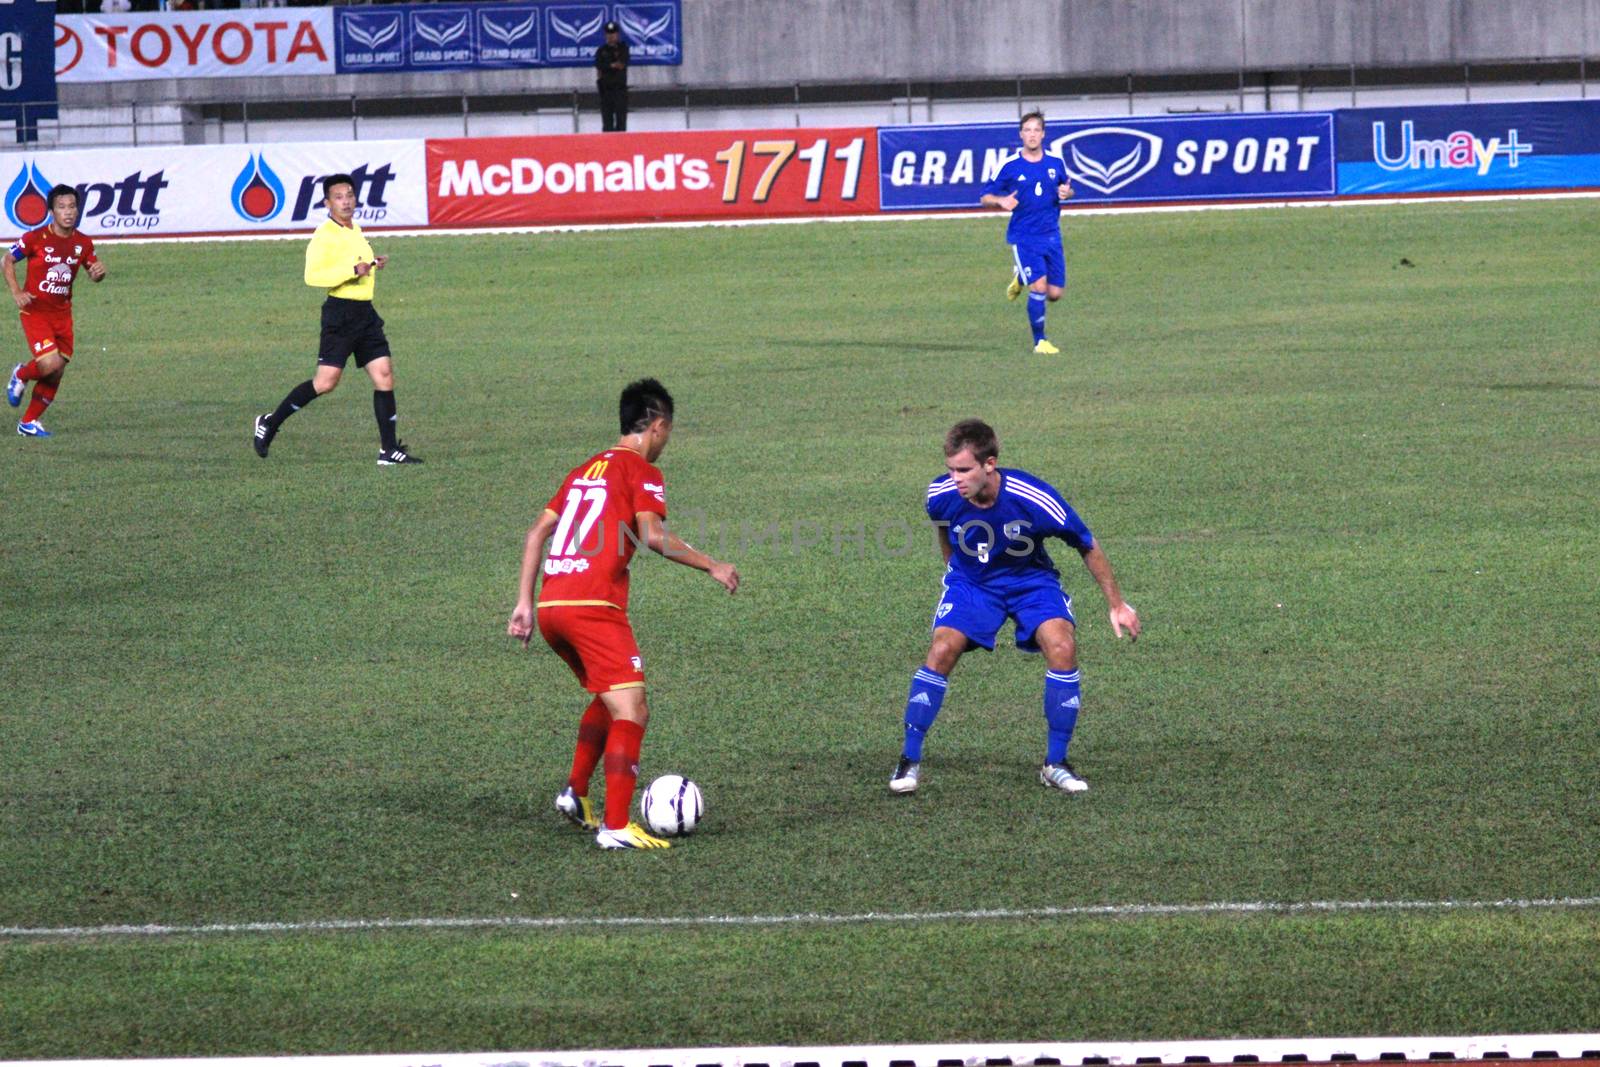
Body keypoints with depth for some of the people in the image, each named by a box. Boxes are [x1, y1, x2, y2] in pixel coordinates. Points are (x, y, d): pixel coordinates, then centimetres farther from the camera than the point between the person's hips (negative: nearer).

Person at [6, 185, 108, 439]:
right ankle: (20, 375, 13)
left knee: (56, 373, 4)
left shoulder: (83, 243, 1)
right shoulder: (35, 238, -11)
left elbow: (93, 273, 15)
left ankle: (29, 422, 20)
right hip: (36, 311, -5)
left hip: (62, 314, 5)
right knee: (50, 363, -21)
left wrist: (99, 272, -10)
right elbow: (6, 261, 1)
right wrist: (16, 292, -12)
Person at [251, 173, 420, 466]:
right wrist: (352, 270, -27)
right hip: (341, 312, -8)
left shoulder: (355, 229, 16)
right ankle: (270, 423, 6)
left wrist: (373, 266, 17)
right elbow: (312, 276, -23)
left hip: (365, 313, 8)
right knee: (326, 381, -11)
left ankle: (389, 450, 3)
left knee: (384, 376, 0)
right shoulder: (325, 236, -13)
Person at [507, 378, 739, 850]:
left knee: (608, 700, 27)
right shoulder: (641, 472, 0)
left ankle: (575, 794, 27)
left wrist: (524, 603, 19)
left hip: (549, 607, 8)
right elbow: (652, 535, -15)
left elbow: (537, 532, 19)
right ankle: (616, 828, -16)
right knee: (631, 713, -7)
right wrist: (711, 566, -6)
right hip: (593, 607, -8)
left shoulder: (585, 470, 23)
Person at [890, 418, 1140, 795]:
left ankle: (1056, 764, -9)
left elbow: (1088, 547, -14)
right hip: (970, 581, 1)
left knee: (1062, 647, -23)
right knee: (942, 651, -21)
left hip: (1029, 580, -1)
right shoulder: (942, 495, -22)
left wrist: (1116, 604, -7)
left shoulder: (1034, 499, -30)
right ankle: (910, 761, -9)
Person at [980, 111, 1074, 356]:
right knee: (1039, 287, -16)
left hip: (1051, 236, 4)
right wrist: (1001, 201, -22)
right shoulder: (1009, 166, -4)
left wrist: (1066, 192, -4)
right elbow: (985, 198, 1)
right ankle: (1039, 342, 0)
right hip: (1023, 237, -4)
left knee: (1055, 293, 1)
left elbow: (1067, 188, 21)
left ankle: (1021, 278, 34)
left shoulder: (1056, 163, 5)